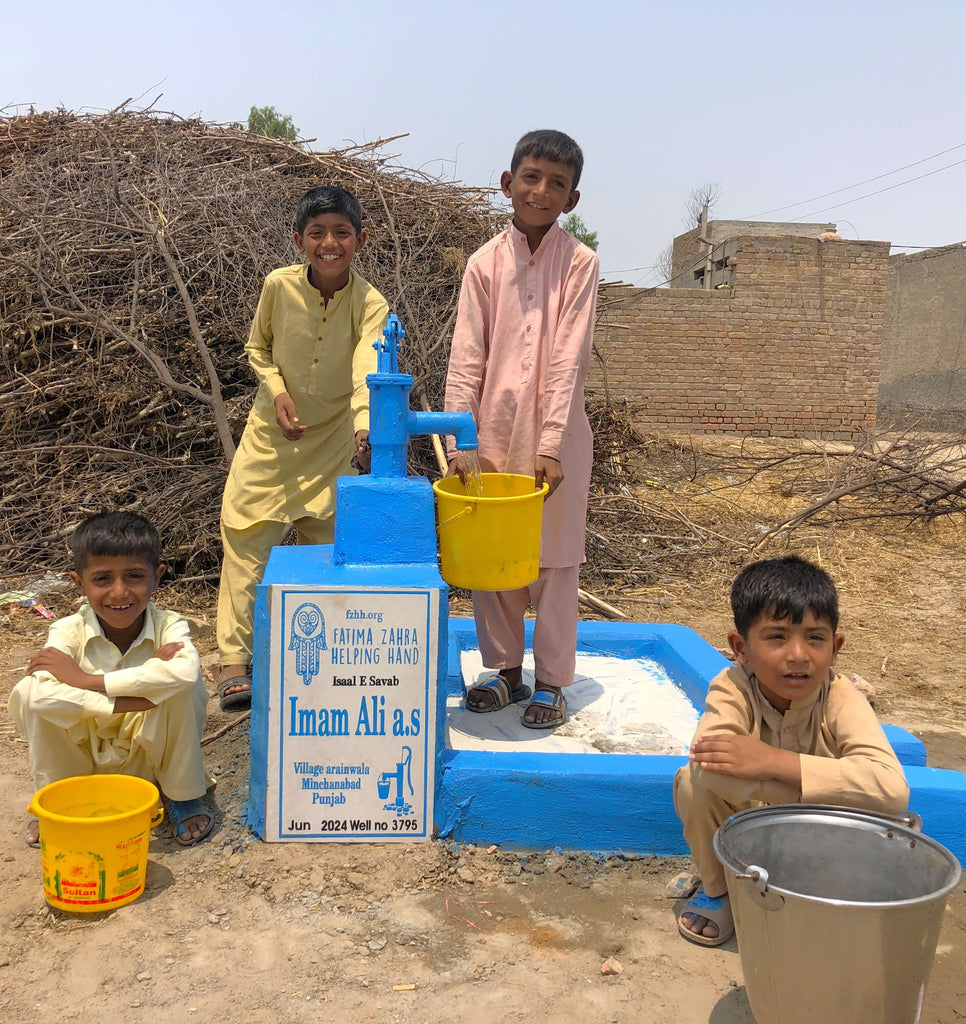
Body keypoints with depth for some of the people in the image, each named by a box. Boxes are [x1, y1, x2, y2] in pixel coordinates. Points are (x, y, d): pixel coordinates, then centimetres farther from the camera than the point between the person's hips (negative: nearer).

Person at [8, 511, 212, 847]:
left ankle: (183, 796, -4)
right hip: (84, 762, 1)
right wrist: (139, 698, -40)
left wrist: (85, 679, -38)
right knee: (28, 691, -23)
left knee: (182, 689, -30)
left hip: (148, 761, -1)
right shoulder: (68, 631, -16)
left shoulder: (169, 626, -19)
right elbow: (42, 693, -37)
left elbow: (186, 671, -45)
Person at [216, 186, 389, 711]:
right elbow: (257, 347, 5)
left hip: (335, 437, -1)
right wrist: (276, 391, -13)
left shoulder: (370, 304, -17)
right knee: (246, 532, -5)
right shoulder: (279, 285, -11)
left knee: (325, 541, 5)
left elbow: (367, 372, -33)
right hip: (273, 430, 1)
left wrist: (364, 428, -51)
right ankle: (235, 660, 3)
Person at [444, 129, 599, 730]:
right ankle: (507, 669, 26)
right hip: (493, 430, 3)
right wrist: (460, 443, -11)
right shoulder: (486, 263, 4)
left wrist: (550, 446, -17)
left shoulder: (580, 262, -2)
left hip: (557, 434, -2)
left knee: (554, 558, 4)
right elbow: (466, 359, -2)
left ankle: (551, 681, 18)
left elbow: (568, 360, -10)